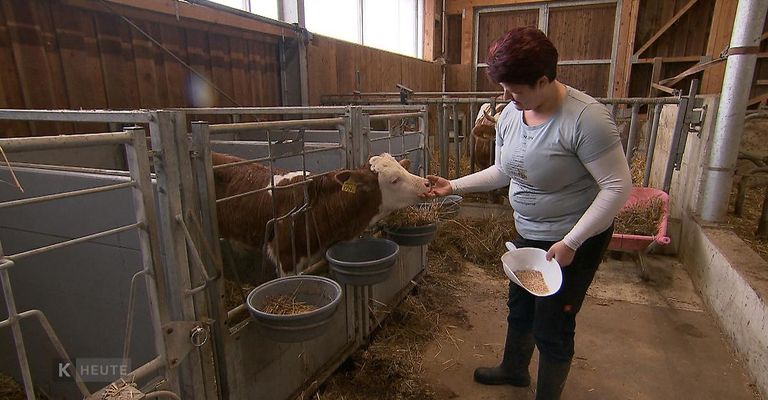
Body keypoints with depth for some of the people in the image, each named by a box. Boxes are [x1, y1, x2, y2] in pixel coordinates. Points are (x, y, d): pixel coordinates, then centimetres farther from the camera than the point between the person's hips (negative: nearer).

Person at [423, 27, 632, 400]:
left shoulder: (585, 117, -26)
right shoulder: (510, 115, -4)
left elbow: (618, 187, -23)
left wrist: (570, 242, -25)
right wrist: (454, 185, 0)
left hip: (576, 238, -7)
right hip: (528, 232, 7)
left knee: (552, 326, 7)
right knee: (520, 305, 24)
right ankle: (514, 369, 51)